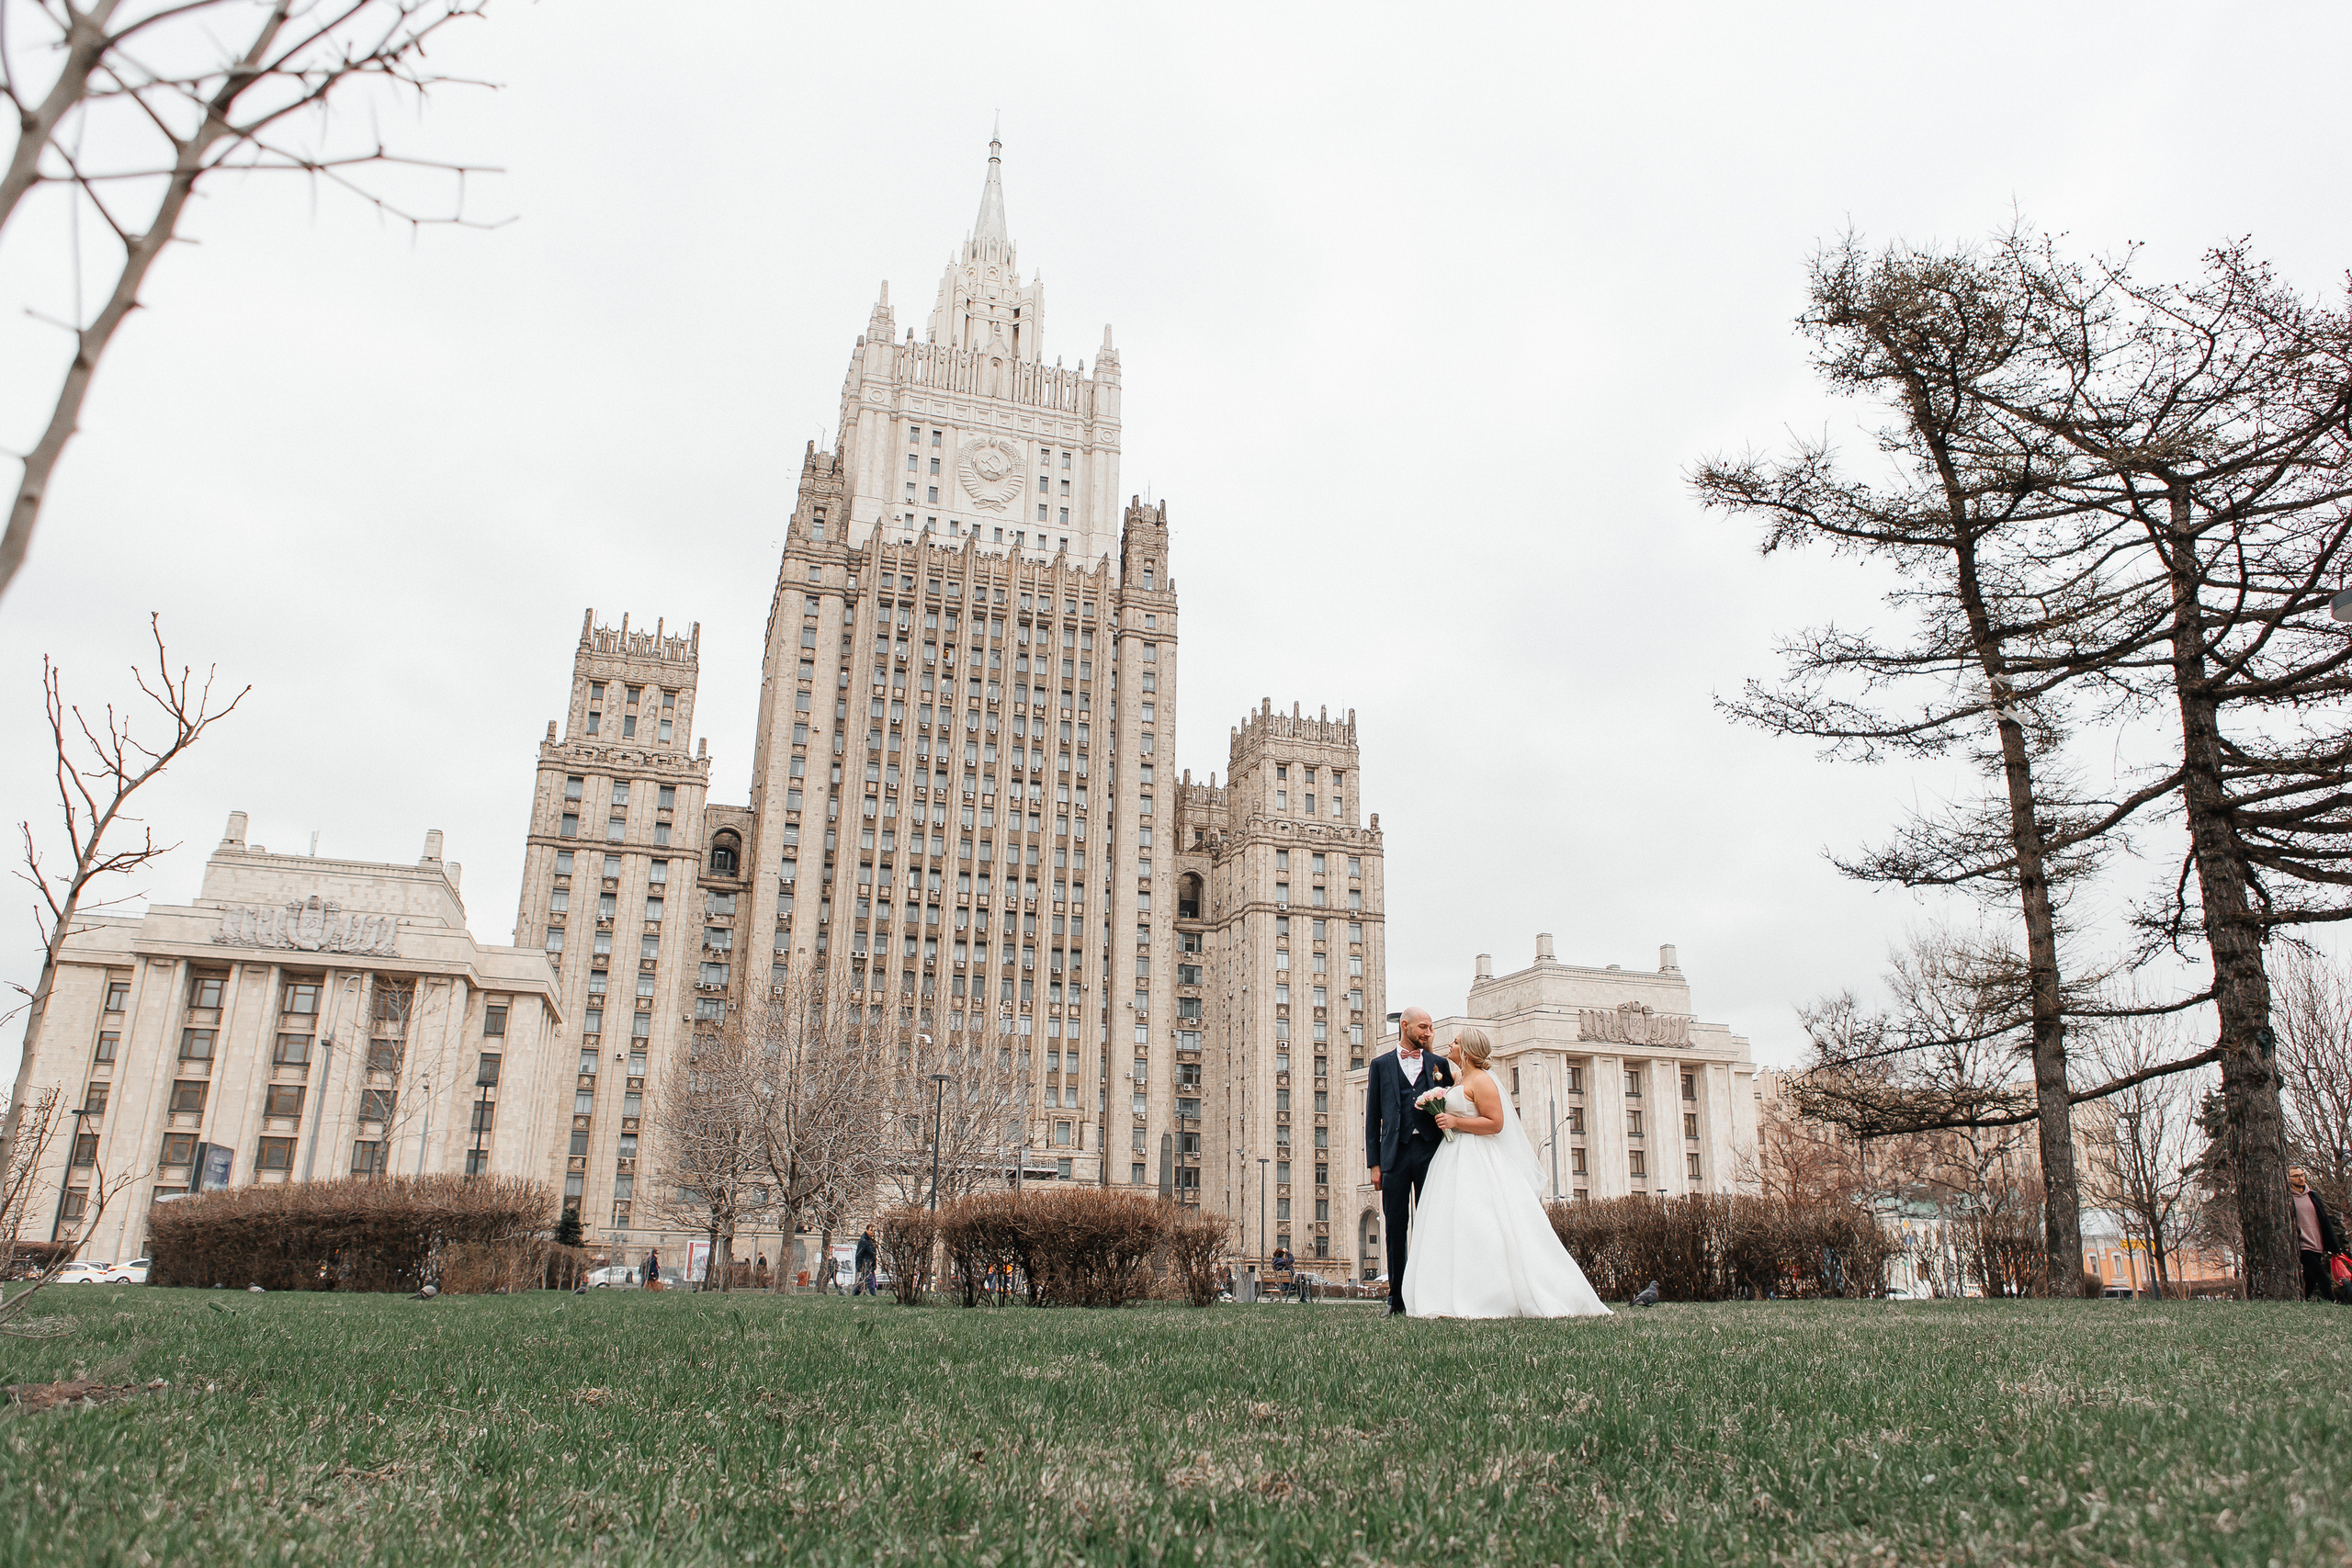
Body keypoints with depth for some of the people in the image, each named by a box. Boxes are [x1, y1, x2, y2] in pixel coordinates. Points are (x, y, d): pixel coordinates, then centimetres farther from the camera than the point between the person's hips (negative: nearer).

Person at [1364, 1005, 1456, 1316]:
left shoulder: (1438, 1064, 15)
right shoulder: (1381, 1064, 12)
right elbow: (1372, 1116, 9)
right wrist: (1374, 1163, 2)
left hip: (1430, 1150, 0)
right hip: (1395, 1152, 0)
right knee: (1395, 1226, 1)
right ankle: (1397, 1298, 7)